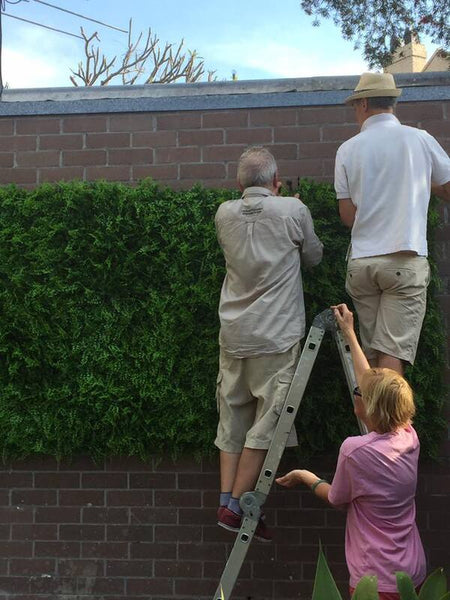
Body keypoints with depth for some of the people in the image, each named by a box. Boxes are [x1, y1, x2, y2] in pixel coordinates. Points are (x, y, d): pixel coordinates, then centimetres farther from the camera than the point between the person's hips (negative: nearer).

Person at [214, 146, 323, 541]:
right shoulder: (293, 211, -6)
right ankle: (236, 507, 2)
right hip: (277, 336, -4)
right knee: (266, 421, 1)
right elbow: (313, 257, 10)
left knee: (232, 418, 11)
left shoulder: (225, 214, 4)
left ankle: (225, 502, 10)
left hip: (233, 335, 5)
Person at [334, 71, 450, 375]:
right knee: (393, 351, -6)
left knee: (371, 353, 11)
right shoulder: (420, 139, 1)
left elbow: (348, 216, 5)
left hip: (361, 262, 2)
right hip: (406, 259, -2)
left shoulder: (348, 149, 4)